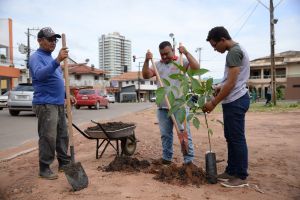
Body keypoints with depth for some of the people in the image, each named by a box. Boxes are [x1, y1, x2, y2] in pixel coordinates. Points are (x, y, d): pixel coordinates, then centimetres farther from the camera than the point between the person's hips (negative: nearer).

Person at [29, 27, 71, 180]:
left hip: (59, 103, 9)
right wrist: (57, 61, -41)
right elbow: (39, 74, -30)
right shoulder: (36, 57, -8)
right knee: (48, 137, -6)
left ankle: (64, 162, 22)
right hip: (45, 104, -9)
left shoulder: (51, 58, 20)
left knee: (62, 135, 12)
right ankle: (44, 168, 5)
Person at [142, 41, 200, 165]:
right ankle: (166, 158, 27)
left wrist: (186, 53, -16)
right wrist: (147, 61, -11)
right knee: (165, 134, 13)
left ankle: (189, 160, 8)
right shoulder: (157, 65, 12)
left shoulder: (181, 62, 1)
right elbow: (146, 75, 2)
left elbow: (196, 67, -12)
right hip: (162, 106, 4)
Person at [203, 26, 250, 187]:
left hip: (235, 101, -10)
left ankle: (241, 176, 7)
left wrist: (213, 103, -17)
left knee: (237, 138, -3)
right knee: (231, 137, 14)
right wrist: (221, 87, 17)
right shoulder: (237, 50, 17)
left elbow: (231, 83, -21)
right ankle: (231, 171, 23)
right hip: (233, 101, 10)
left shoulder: (234, 52, -15)